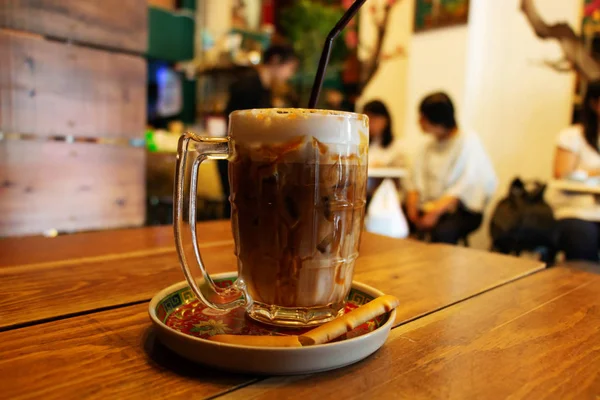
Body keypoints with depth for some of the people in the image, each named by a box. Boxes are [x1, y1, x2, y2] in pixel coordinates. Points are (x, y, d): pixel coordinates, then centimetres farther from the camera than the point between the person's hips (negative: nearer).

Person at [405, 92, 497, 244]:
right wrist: (412, 207, -10)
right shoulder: (429, 145, 16)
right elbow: (415, 181, 9)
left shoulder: (468, 141, -4)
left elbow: (466, 188, -14)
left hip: (462, 211, -5)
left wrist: (435, 213, -23)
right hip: (428, 207, 5)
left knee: (442, 232, -37)